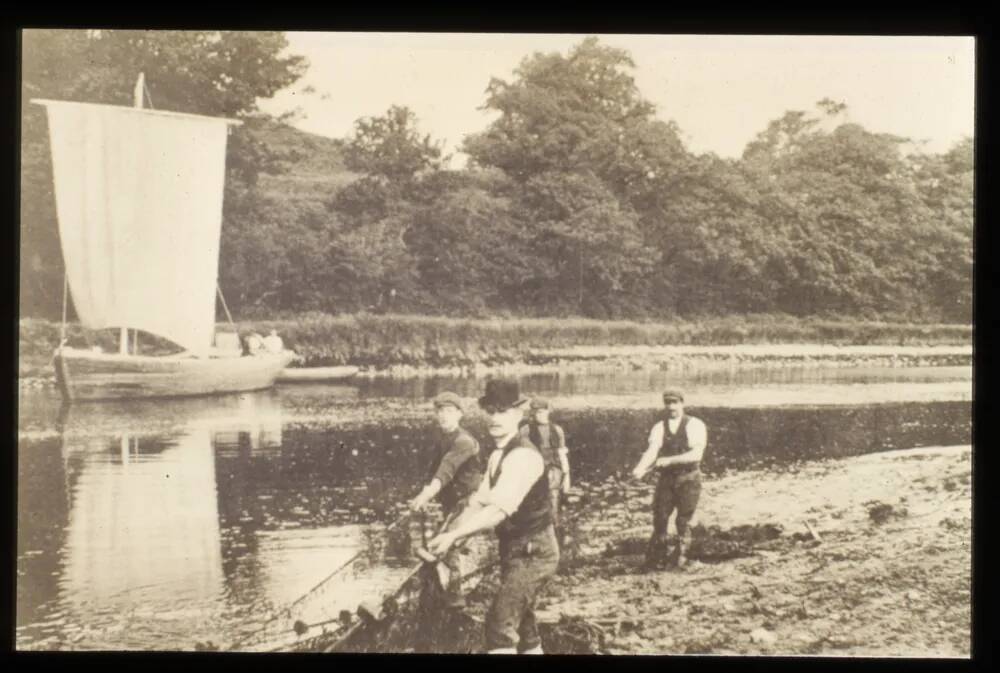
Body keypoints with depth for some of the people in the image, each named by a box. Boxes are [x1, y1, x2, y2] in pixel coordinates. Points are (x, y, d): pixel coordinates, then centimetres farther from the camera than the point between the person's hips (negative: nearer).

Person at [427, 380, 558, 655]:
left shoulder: (523, 456, -22)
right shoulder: (497, 456, 8)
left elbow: (500, 509, -32)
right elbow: (479, 503, 4)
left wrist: (453, 535, -38)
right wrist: (447, 534, -11)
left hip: (534, 552, -10)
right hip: (515, 550, 10)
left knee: (500, 622, -18)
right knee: (520, 621, 21)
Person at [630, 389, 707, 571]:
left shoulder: (695, 425, -6)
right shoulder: (659, 428, 3)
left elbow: (696, 454, -17)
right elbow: (652, 451, -12)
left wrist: (670, 460, -27)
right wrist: (640, 468, -32)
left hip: (689, 479, -3)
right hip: (666, 479, 3)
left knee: (683, 522, 2)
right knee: (659, 519, 0)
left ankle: (681, 559, 18)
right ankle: (656, 561, 8)